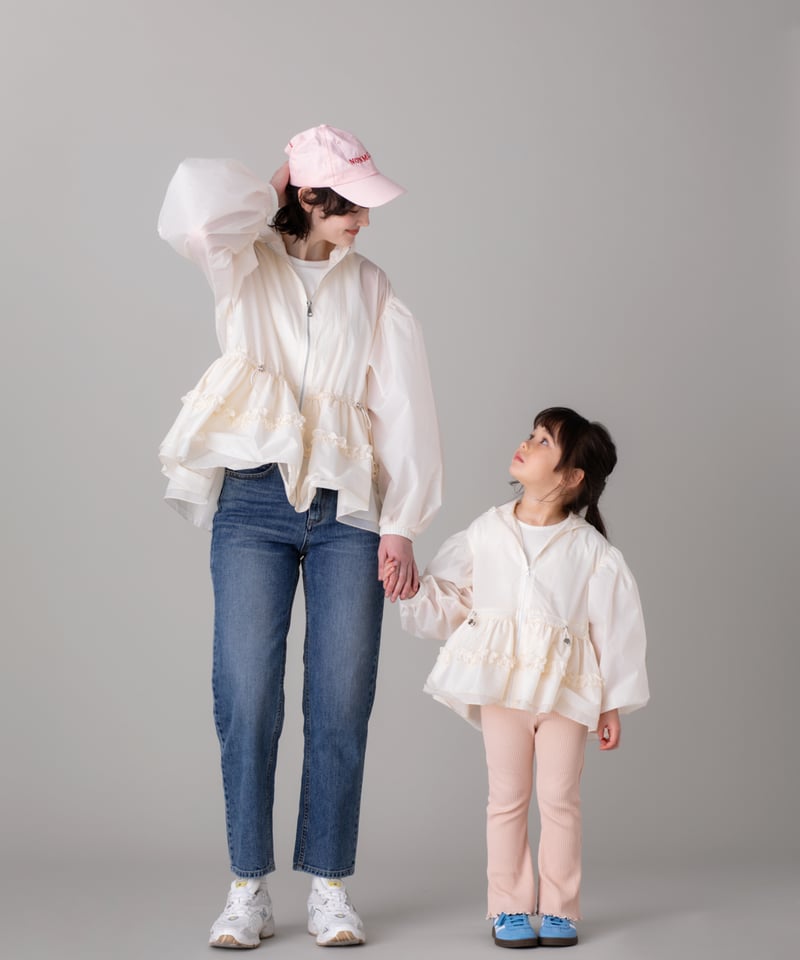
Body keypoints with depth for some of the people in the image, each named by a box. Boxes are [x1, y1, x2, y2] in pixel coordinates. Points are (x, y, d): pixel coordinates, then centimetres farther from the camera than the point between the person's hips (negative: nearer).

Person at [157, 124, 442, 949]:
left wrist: (401, 525, -3)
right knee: (247, 700, -5)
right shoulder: (247, 267, 5)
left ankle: (330, 887, 9)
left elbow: (404, 409, 4)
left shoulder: (372, 290, 9)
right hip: (252, 506, -1)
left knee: (341, 704, -1)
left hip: (347, 510, 1)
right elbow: (197, 205, -18)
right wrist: (266, 202, 1)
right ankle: (249, 888, 6)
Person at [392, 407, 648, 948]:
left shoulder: (591, 550, -2)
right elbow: (446, 605, 10)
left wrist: (613, 704, 0)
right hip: (502, 681, 2)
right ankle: (509, 908, 15)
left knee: (559, 798, 3)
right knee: (508, 797, 6)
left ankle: (559, 908, 15)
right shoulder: (485, 534, 4)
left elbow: (617, 627, 0)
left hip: (566, 687, -1)